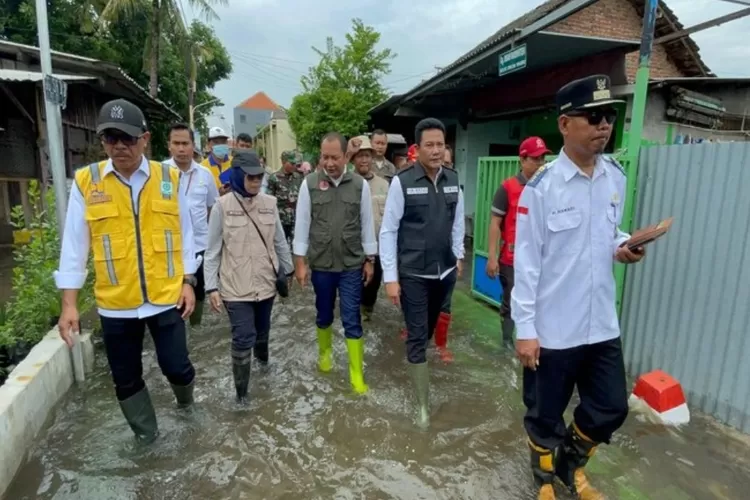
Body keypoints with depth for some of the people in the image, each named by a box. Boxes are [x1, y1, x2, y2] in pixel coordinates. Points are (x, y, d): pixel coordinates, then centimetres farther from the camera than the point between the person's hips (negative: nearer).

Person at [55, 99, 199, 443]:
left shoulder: (169, 178, -3)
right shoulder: (85, 182, -5)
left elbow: (184, 234, 4)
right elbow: (74, 245, -1)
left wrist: (187, 282, 2)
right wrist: (69, 303, -3)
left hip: (166, 297, -1)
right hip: (115, 303, 1)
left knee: (175, 366, 8)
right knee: (126, 379, 15)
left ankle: (185, 396, 43)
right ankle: (145, 434, 39)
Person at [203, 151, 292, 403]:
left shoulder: (269, 203, -1)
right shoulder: (223, 206, -10)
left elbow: (279, 242, 8)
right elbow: (212, 250, -5)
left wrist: (288, 271, 13)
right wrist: (212, 287, -7)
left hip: (265, 281, 3)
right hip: (235, 285, -3)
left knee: (262, 329, 21)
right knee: (243, 338, -2)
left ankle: (261, 356, 53)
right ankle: (241, 392, 17)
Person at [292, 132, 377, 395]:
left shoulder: (360, 184, -4)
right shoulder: (309, 183, -5)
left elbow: (367, 224, 3)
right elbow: (302, 223, -2)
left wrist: (370, 259, 5)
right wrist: (299, 262, -2)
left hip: (352, 264, 0)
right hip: (320, 264, 1)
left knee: (352, 320, 3)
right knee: (324, 314, 18)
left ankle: (357, 373, 15)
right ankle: (325, 352, 44)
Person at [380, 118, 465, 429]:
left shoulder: (453, 180, 1)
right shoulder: (402, 182, -13)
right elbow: (388, 231, -10)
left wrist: (458, 256, 16)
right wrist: (390, 277, -12)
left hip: (445, 271, 5)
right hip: (412, 274, -4)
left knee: (430, 328, 21)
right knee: (417, 336, 2)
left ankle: (415, 357, 50)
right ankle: (423, 405, 14)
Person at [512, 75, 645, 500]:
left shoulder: (616, 177, 3)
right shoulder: (541, 187, -15)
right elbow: (527, 262, -13)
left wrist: (623, 247, -7)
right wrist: (524, 329, -13)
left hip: (602, 324, 5)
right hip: (552, 328, -5)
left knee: (611, 409, 18)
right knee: (545, 414, 13)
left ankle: (572, 464, 47)